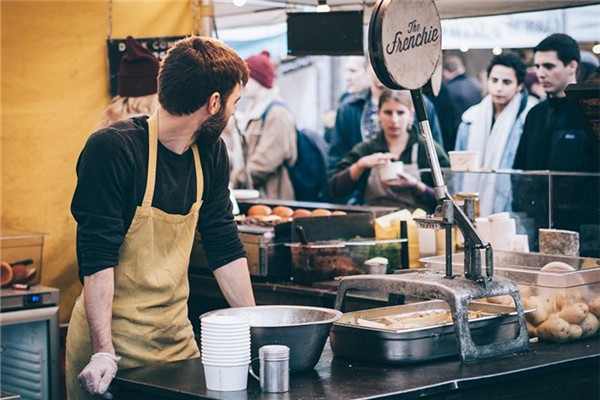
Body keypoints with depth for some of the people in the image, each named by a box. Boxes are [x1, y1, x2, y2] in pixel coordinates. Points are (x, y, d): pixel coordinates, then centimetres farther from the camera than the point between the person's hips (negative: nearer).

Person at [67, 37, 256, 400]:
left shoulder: (211, 152, 4)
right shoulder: (112, 149, -17)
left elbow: (225, 246, 9)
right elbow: (97, 256, -21)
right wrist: (104, 352, -26)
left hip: (177, 335, 6)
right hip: (112, 340, -6)